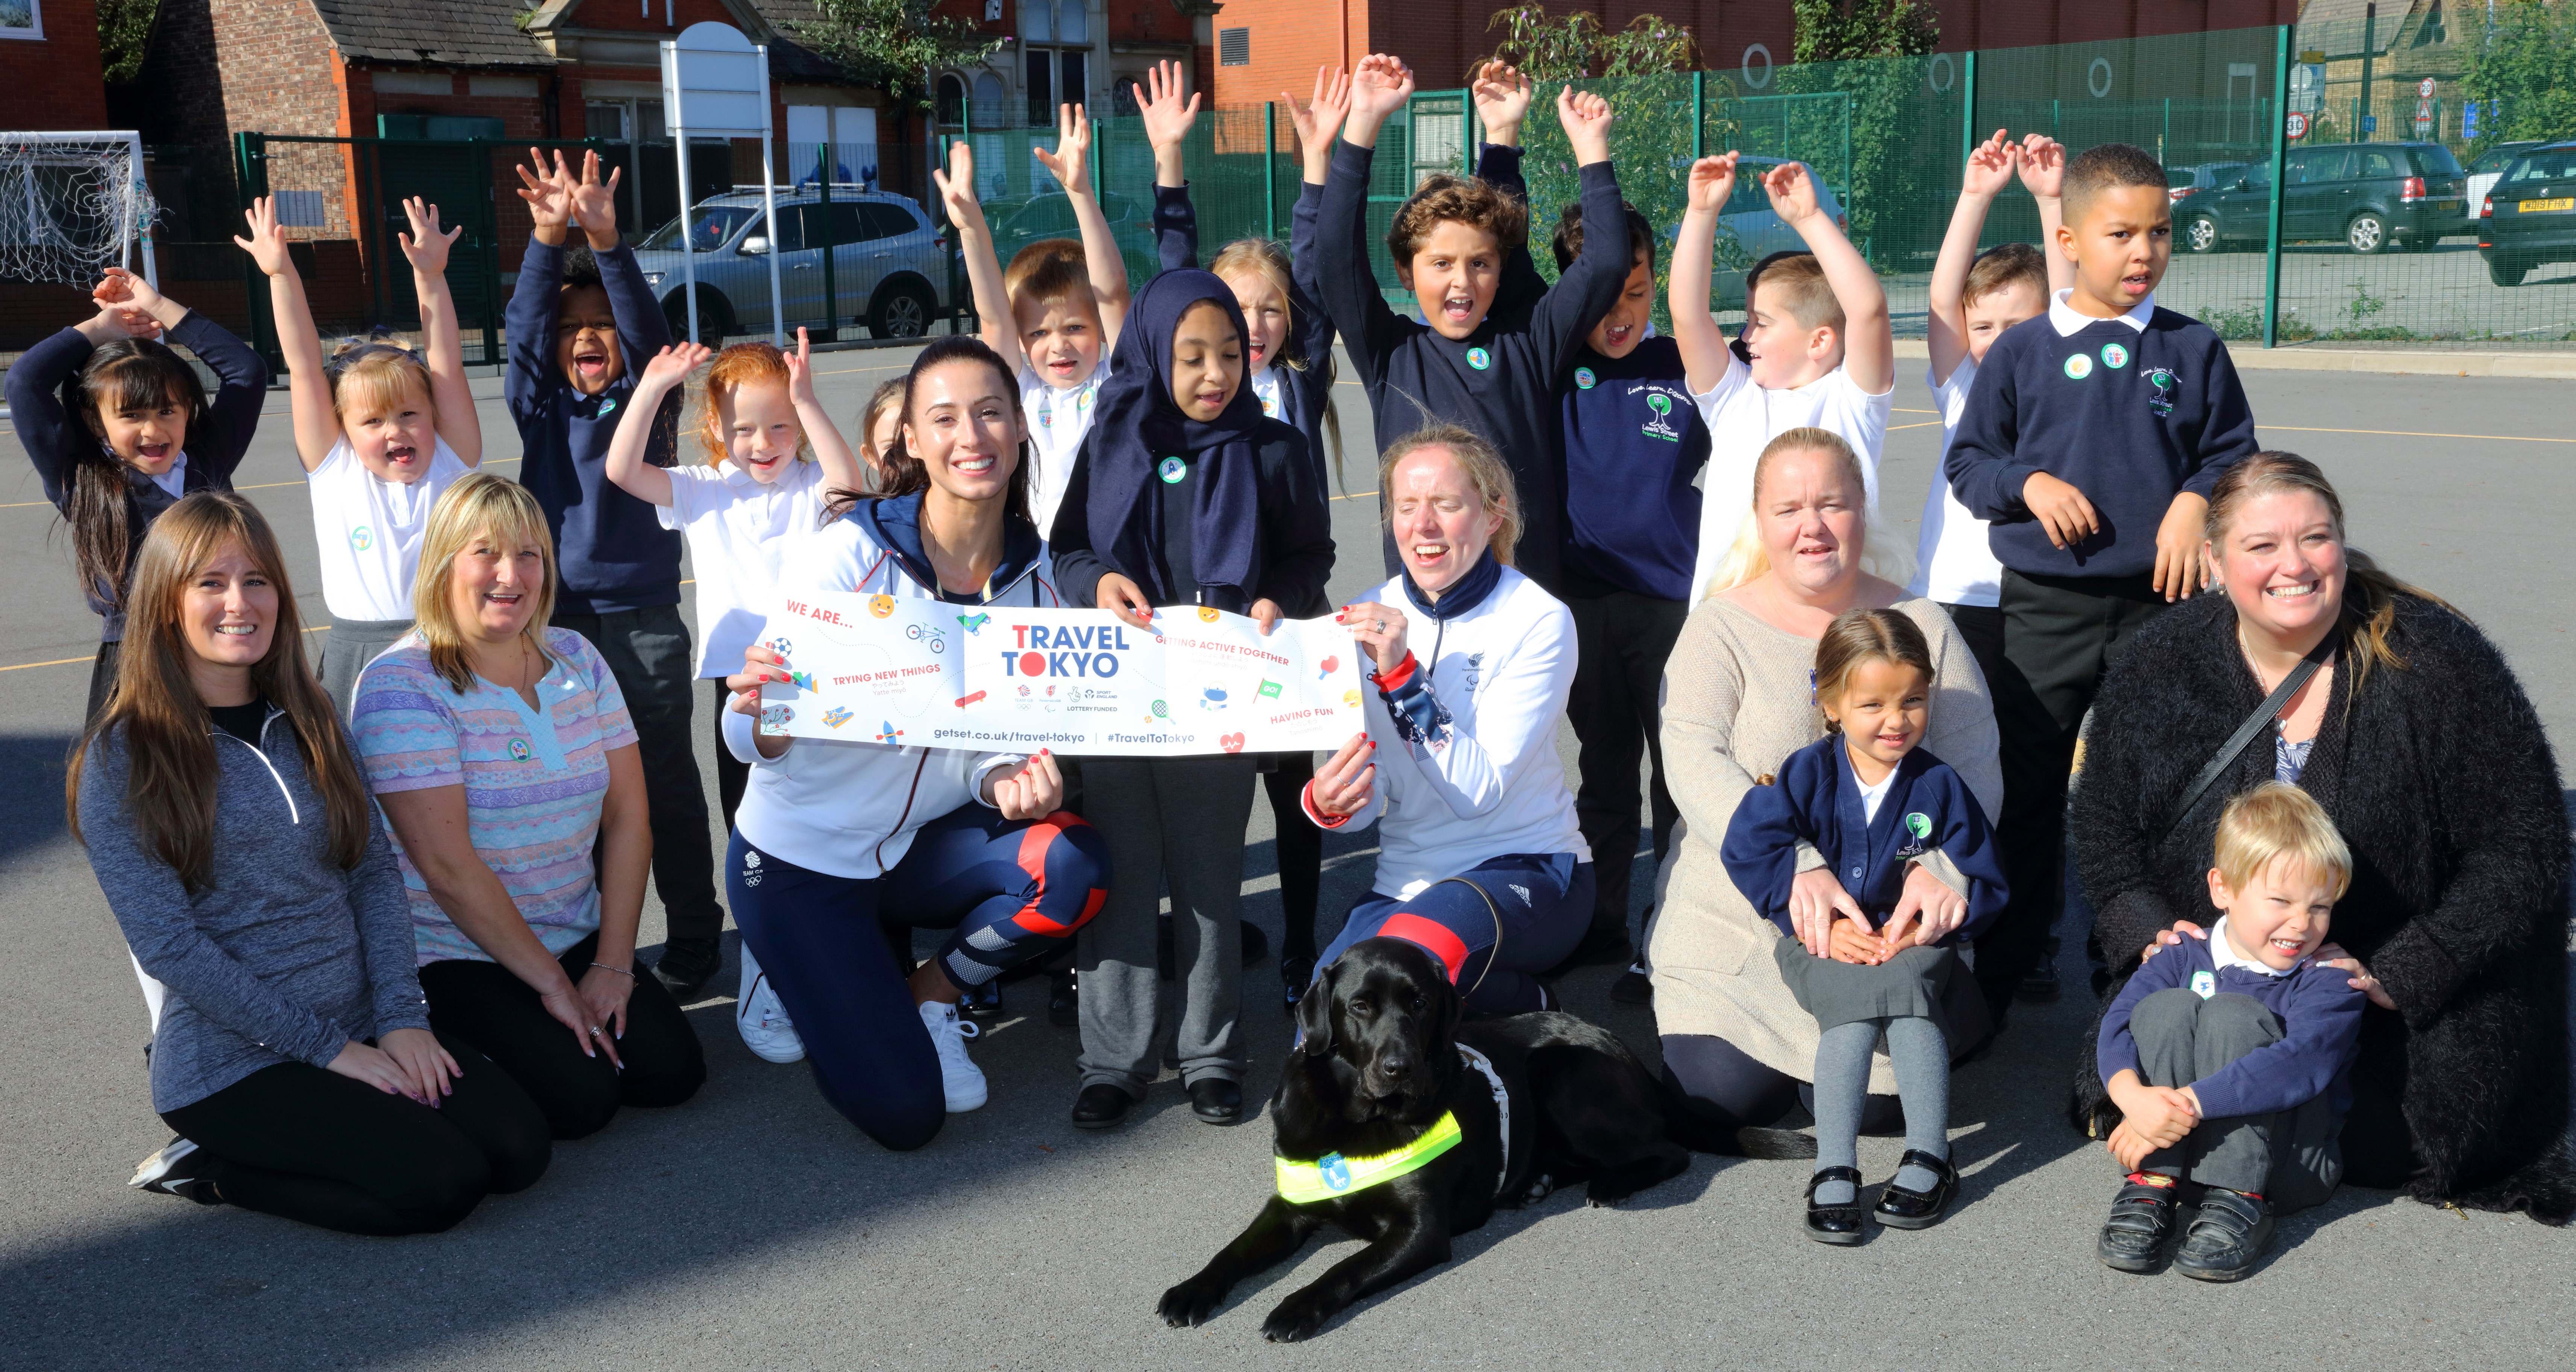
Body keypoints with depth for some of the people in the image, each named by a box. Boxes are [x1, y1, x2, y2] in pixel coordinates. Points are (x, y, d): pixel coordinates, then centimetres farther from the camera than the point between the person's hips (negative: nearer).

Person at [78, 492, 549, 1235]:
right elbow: (170, 946, -13)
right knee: (442, 1182, -21)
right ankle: (208, 1167, 1)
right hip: (232, 1061, -6)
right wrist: (331, 1048, -15)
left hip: (360, 1029, 6)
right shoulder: (124, 756, -9)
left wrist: (401, 1017, -9)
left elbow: (377, 874, 6)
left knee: (520, 1146, -12)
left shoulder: (308, 720, 8)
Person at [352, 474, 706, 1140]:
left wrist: (612, 964, -8)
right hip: (455, 955, -5)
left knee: (673, 1071, -12)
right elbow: (446, 864, -19)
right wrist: (553, 983, -16)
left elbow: (627, 819, 1)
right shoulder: (401, 684, -14)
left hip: (577, 940, 5)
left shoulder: (577, 660, 4)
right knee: (580, 1097, -20)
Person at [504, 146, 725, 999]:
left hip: (645, 619, -2)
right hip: (556, 619, 2)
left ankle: (692, 938, 15)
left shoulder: (646, 400, 3)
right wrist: (548, 238, -22)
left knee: (666, 784, 5)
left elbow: (646, 327, -13)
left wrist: (605, 238, -28)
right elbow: (525, 326, -6)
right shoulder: (539, 406, 8)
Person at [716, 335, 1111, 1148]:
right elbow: (754, 744, -19)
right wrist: (762, 711, -44)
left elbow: (994, 747, 0)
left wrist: (1009, 782, -24)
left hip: (919, 844, 4)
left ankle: (928, 996, 4)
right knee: (904, 1112, -11)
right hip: (801, 855, -4)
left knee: (1076, 863, -25)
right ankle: (792, 971, 20)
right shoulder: (852, 551, -20)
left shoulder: (1033, 581, -6)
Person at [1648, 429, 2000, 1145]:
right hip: (1738, 917, -1)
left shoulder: (1921, 627, 4)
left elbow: (1974, 768, -2)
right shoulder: (1720, 629, -1)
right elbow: (1694, 763, -16)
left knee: (1866, 1107, -9)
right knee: (1715, 1101, -13)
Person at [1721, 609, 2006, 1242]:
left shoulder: (1938, 785, 2)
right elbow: (1747, 849, -7)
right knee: (1852, 1009, -32)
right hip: (1824, 945, -1)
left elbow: (1983, 882, 5)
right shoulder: (1807, 774, -1)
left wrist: (1923, 926, -14)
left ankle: (1929, 1160, -24)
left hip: (1914, 943, 1)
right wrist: (1823, 923, -14)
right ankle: (1835, 1172, -29)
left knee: (1909, 996, -32)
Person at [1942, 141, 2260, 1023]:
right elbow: (1967, 460, 5)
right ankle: (1999, 975, 20)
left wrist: (2194, 502, -9)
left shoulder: (2193, 351, 4)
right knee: (2024, 794, 7)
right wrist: (2029, 483, -13)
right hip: (2044, 608, -1)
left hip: (2158, 600, 1)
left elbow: (2234, 452, 10)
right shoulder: (2021, 354, 1)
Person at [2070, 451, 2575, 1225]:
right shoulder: (2165, 666, -5)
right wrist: (2150, 935, -12)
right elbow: (2102, 827, 6)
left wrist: (2398, 977, -19)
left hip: (2414, 1001, -2)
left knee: (2382, 1147, -16)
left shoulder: (2435, 660, -14)